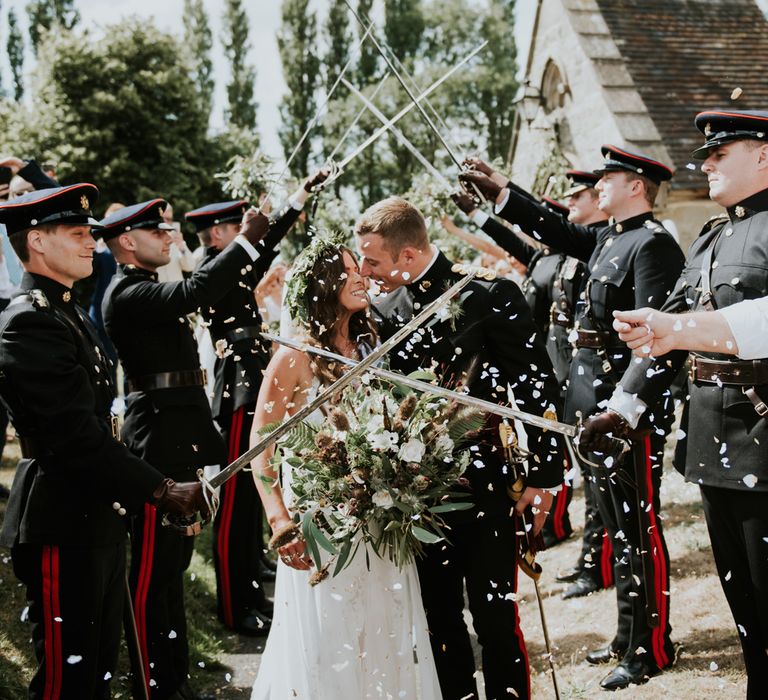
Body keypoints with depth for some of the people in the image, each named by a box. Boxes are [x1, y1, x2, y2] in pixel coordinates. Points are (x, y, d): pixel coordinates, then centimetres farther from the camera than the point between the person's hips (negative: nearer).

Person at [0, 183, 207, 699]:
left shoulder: (71, 312, 15)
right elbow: (76, 436, -23)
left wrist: (131, 493, 11)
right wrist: (161, 491, -19)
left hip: (99, 519, 10)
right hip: (64, 526, -9)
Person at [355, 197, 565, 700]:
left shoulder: (489, 294, -11)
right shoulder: (385, 309, 3)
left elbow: (537, 384, -9)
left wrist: (544, 473, -9)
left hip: (484, 482, -5)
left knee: (494, 612, 2)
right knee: (438, 613, 14)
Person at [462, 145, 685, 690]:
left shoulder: (653, 243, -14)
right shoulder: (608, 239, 14)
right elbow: (557, 232, 25)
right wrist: (498, 192, 21)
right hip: (599, 404, 10)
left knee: (637, 526, -1)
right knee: (618, 524, 16)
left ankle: (651, 646, 11)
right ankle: (629, 634, 28)